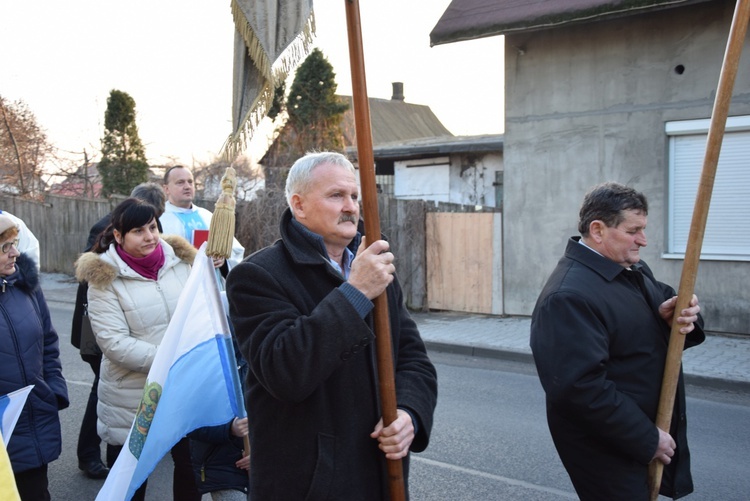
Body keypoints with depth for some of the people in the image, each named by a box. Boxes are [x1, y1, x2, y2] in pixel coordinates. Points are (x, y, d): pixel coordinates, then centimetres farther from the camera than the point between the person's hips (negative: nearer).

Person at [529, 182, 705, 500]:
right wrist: (648, 440, -22)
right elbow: (581, 387, -31)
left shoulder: (634, 271, 5)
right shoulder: (569, 298, -26)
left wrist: (678, 318, -11)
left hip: (651, 430, 9)